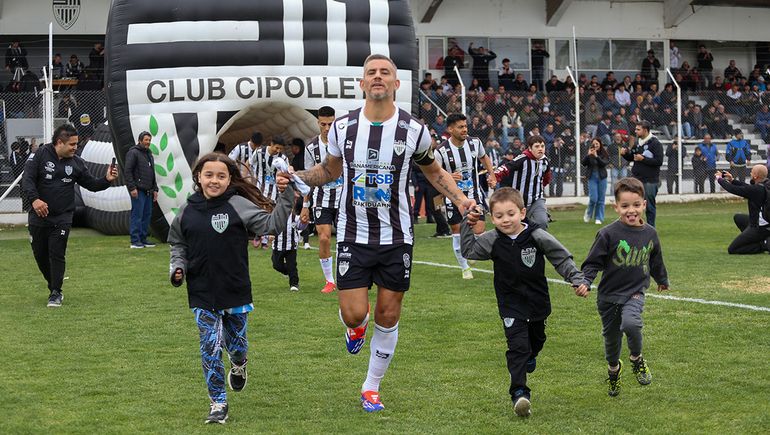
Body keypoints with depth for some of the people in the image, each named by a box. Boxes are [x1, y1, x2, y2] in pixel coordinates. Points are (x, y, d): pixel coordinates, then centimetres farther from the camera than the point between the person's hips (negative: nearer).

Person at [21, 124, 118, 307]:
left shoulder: (76, 162, 4)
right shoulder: (40, 155, -6)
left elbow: (91, 184, 10)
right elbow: (27, 179, -15)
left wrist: (107, 180, -10)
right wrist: (34, 199, -32)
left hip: (62, 218, 1)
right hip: (38, 217, -1)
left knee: (57, 255, -6)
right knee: (40, 254, 8)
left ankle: (55, 293, 1)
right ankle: (54, 285, 28)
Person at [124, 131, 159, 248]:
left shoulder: (149, 155, 21)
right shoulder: (133, 153, -6)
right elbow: (127, 171, -13)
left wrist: (155, 189, 19)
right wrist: (132, 188, -18)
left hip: (148, 191, 9)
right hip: (138, 191, -9)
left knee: (147, 215, 8)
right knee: (137, 215, -9)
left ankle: (143, 239, 15)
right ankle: (135, 241, -8)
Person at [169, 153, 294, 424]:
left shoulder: (238, 205, -8)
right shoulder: (187, 211, 1)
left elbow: (271, 224, -11)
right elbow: (177, 243, 15)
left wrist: (287, 196, -20)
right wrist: (177, 267, 0)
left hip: (236, 292, -1)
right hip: (202, 295, 1)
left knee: (236, 344, 14)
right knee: (210, 348, -2)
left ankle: (239, 366, 50)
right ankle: (218, 404, 9)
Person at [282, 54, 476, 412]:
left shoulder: (414, 130, -4)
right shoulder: (342, 127, -3)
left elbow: (434, 171, 13)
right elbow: (329, 170, 15)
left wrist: (460, 199, -2)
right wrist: (296, 177, -3)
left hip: (396, 238, 0)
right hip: (353, 235, 0)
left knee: (388, 317, 5)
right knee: (353, 314, -8)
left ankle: (371, 388, 23)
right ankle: (357, 325, 33)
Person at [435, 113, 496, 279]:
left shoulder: (475, 142, -5)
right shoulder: (441, 150, -16)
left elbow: (484, 157, 18)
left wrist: (492, 175, 10)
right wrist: (449, 177, -26)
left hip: (474, 194, 2)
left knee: (479, 231, -9)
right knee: (457, 233, 3)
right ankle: (465, 268, 22)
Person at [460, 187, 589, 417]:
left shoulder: (537, 236, -15)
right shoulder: (492, 240, -9)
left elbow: (562, 259, -7)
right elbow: (469, 251, 3)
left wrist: (578, 280, -15)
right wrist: (468, 225, -8)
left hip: (538, 301, 2)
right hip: (511, 305, -1)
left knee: (536, 339, 25)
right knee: (517, 346, -15)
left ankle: (530, 356, 60)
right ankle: (519, 392, -17)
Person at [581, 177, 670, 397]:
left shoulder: (649, 233, 1)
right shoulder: (608, 234, -13)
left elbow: (656, 261, 19)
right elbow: (593, 261, -9)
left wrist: (662, 280, 34)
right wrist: (585, 281, -26)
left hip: (635, 292, 1)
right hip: (609, 295, -1)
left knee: (631, 323, -29)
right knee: (611, 338, 12)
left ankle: (637, 359, -1)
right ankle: (613, 369, 43)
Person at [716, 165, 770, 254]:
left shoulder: (756, 189, -24)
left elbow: (733, 189, -17)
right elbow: (748, 187, 18)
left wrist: (720, 179, 0)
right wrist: (732, 180, 18)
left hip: (758, 228, -9)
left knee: (731, 250, -2)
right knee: (737, 217, 32)